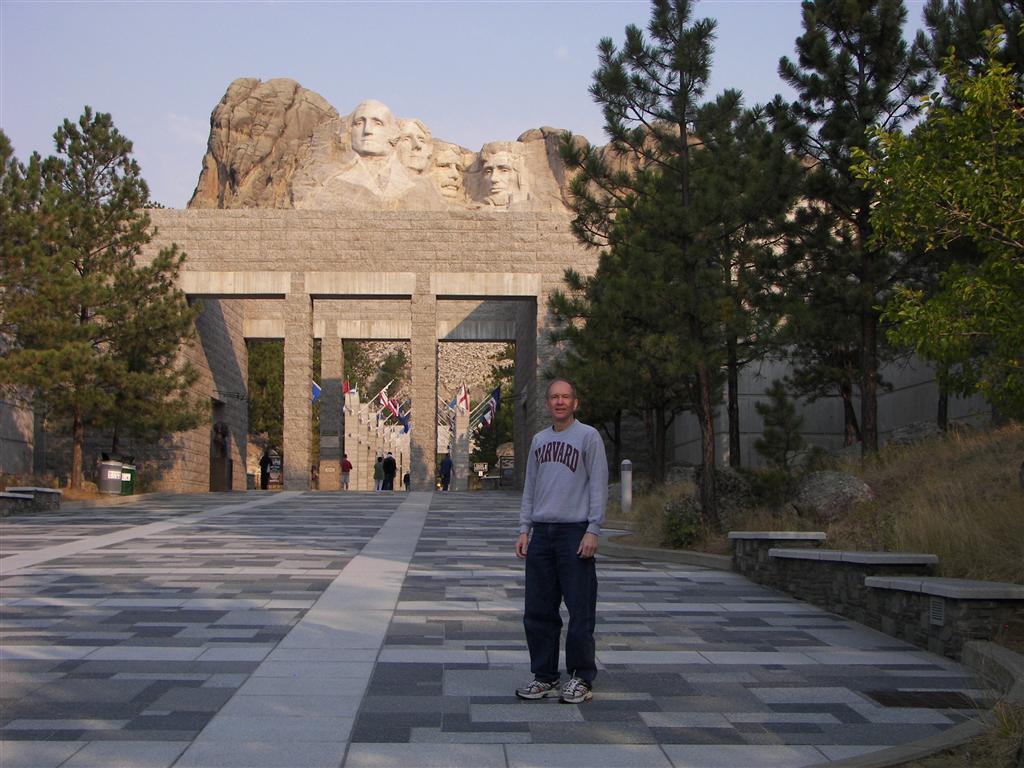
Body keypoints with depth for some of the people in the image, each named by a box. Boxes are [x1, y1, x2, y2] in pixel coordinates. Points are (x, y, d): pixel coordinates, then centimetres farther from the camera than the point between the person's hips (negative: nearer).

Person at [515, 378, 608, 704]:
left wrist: (592, 530, -12)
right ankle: (545, 676, 16)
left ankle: (581, 679, 6)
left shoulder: (588, 436, -1)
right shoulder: (539, 440, 17)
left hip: (575, 531, -6)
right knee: (538, 610, 7)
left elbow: (599, 485, -5)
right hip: (541, 533, 6)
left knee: (580, 611, -3)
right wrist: (524, 529, 11)